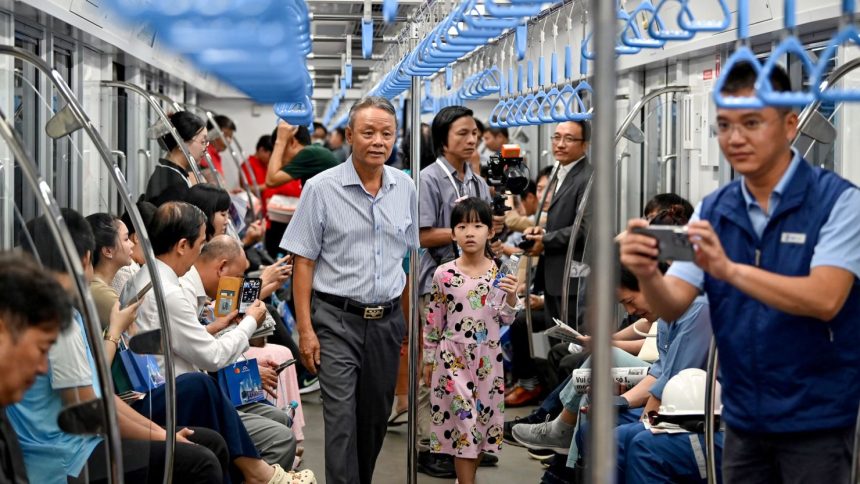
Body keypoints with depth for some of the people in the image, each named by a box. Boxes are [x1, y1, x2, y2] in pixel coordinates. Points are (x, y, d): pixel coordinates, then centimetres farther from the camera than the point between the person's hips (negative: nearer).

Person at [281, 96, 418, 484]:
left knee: (376, 418, 13)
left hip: (387, 319, 4)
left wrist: (411, 321, 11)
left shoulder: (405, 189, 6)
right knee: (342, 420, -8)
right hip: (338, 320, -4)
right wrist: (305, 329, -11)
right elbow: (303, 262, -6)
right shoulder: (321, 188, -7)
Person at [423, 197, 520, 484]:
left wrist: (511, 296, -13)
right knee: (463, 419, -4)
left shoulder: (499, 273, -1)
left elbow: (506, 320, 5)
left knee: (482, 418, 9)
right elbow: (433, 321, 1)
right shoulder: (444, 274, -6)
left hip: (487, 358, 3)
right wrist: (429, 360, 4)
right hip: (454, 358, -2)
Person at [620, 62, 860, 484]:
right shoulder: (713, 210, 3)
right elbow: (672, 306, -4)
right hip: (743, 418, 4)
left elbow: (825, 299, -23)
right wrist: (647, 275, -26)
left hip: (817, 418, -4)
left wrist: (730, 270, -34)